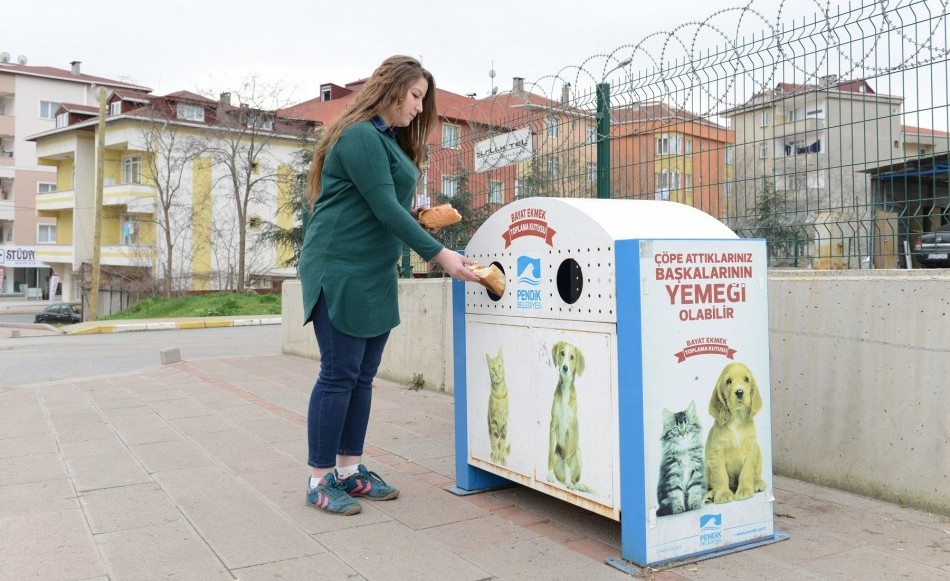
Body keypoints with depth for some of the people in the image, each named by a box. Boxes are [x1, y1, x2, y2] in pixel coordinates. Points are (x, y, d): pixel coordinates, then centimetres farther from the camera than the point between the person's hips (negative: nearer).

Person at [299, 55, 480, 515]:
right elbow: (383, 207, -19)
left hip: (374, 274, 10)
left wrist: (419, 216, 3)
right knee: (339, 374, -5)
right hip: (340, 270, -9)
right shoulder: (359, 136, -13)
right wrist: (440, 254, -20)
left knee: (362, 376, 10)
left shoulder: (389, 140, 18)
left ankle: (349, 470, 19)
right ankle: (320, 480, 6)